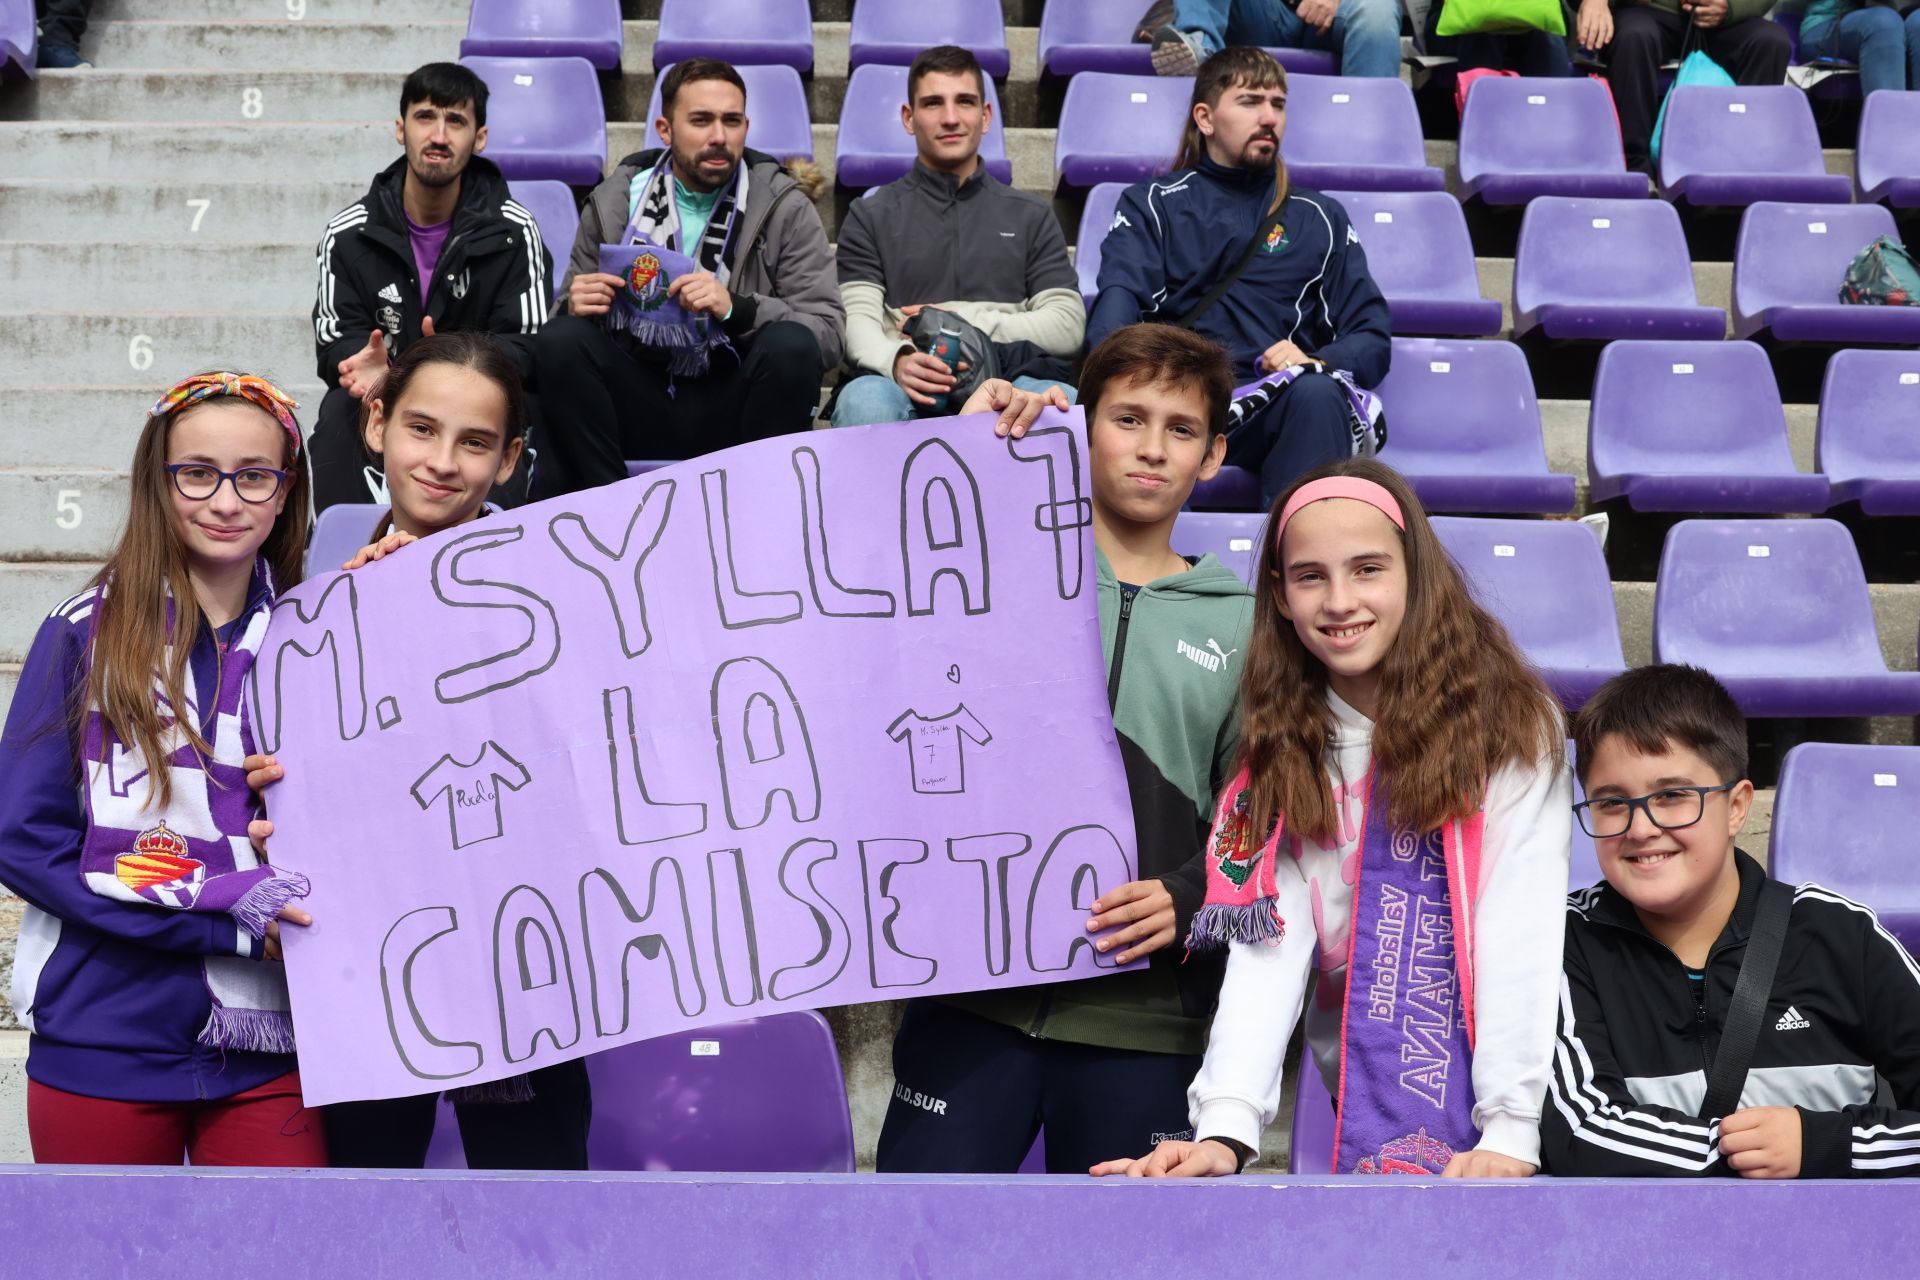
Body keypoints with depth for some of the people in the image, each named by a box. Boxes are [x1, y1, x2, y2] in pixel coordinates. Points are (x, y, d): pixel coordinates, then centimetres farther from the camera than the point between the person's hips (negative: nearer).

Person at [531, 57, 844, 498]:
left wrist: (736, 309, -25)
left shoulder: (785, 208, 1)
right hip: (641, 407, 2)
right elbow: (566, 315, 11)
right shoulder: (614, 201, 6)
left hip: (733, 411, -1)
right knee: (560, 342, -24)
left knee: (792, 346, -31)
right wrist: (574, 309, -14)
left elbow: (829, 334, -8)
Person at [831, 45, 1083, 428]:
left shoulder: (1031, 217, 23)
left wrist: (961, 320, -1)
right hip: (912, 385, -1)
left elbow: (1068, 328, 11)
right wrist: (898, 361, -22)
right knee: (864, 400, -38)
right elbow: (858, 324, 2)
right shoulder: (870, 218, 18)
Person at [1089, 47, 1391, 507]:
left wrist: (1315, 364, -6)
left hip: (1277, 404, 1)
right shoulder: (1151, 205, 22)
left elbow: (1373, 339, 19)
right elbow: (1116, 304, 3)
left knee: (1317, 393, -35)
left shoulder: (1320, 218, 27)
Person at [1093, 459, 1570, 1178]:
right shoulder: (1285, 747, 2)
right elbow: (1266, 941, -9)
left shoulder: (1511, 721, -6)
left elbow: (1524, 930, -14)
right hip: (1370, 1085, 2)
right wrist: (1224, 1127, -23)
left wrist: (1513, 1127, -24)